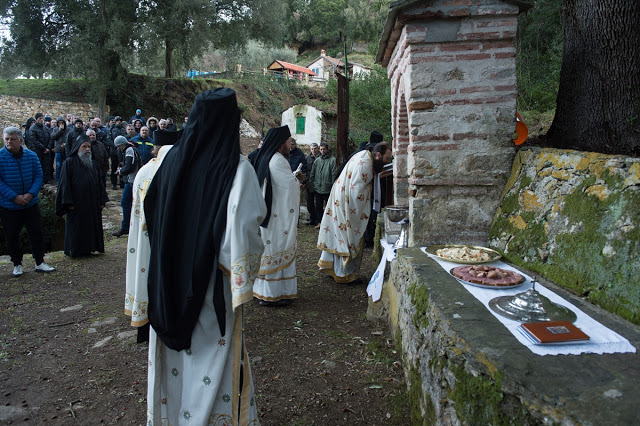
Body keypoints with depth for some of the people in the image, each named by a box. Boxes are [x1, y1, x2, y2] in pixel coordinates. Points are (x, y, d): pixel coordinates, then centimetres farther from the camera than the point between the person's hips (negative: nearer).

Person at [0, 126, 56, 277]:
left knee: (36, 233, 7)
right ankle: (17, 264, 24)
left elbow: (38, 176, -1)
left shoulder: (31, 155, -1)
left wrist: (30, 194, -15)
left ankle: (40, 262, 20)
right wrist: (14, 197, -20)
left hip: (31, 204, 2)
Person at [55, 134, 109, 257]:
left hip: (92, 205, 5)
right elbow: (64, 184, -9)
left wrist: (102, 201, 8)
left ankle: (88, 249, 18)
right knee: (76, 228, 2)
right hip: (77, 205, -5)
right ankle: (74, 251, 14)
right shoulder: (69, 163, -5)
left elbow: (100, 183, 13)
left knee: (92, 227, 8)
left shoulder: (93, 164, 11)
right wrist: (68, 202, -15)